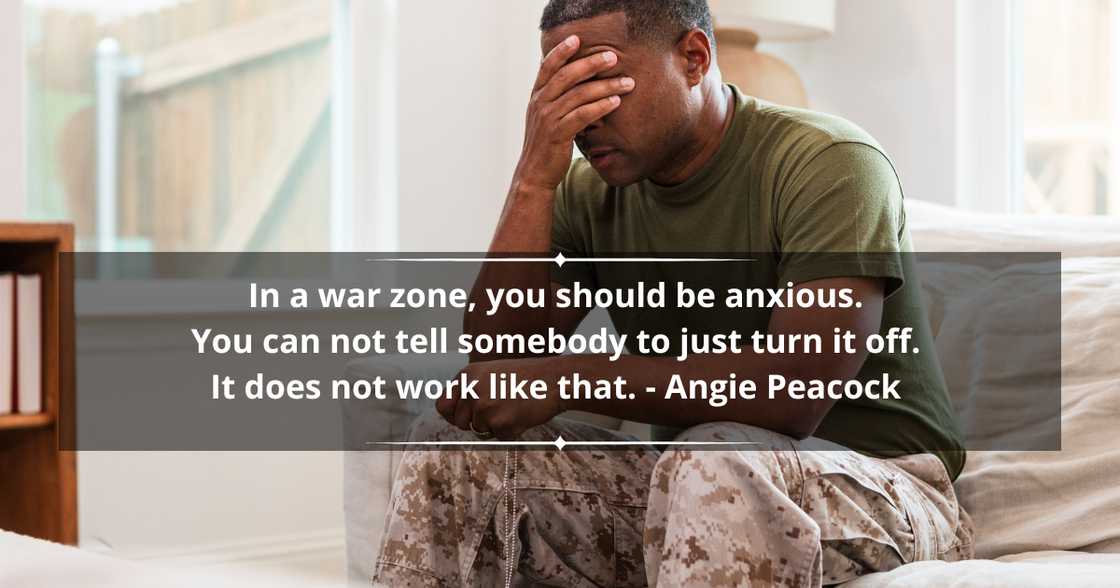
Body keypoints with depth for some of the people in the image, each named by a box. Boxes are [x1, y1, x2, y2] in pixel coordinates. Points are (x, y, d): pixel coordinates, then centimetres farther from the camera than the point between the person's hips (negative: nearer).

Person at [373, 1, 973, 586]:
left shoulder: (830, 163, -15)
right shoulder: (589, 192, 2)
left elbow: (796, 392, -28)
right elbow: (493, 357, -7)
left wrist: (563, 377, -27)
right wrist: (536, 177, -16)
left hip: (872, 488, -5)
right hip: (691, 489, 6)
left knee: (718, 459, -38)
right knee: (453, 443, -7)